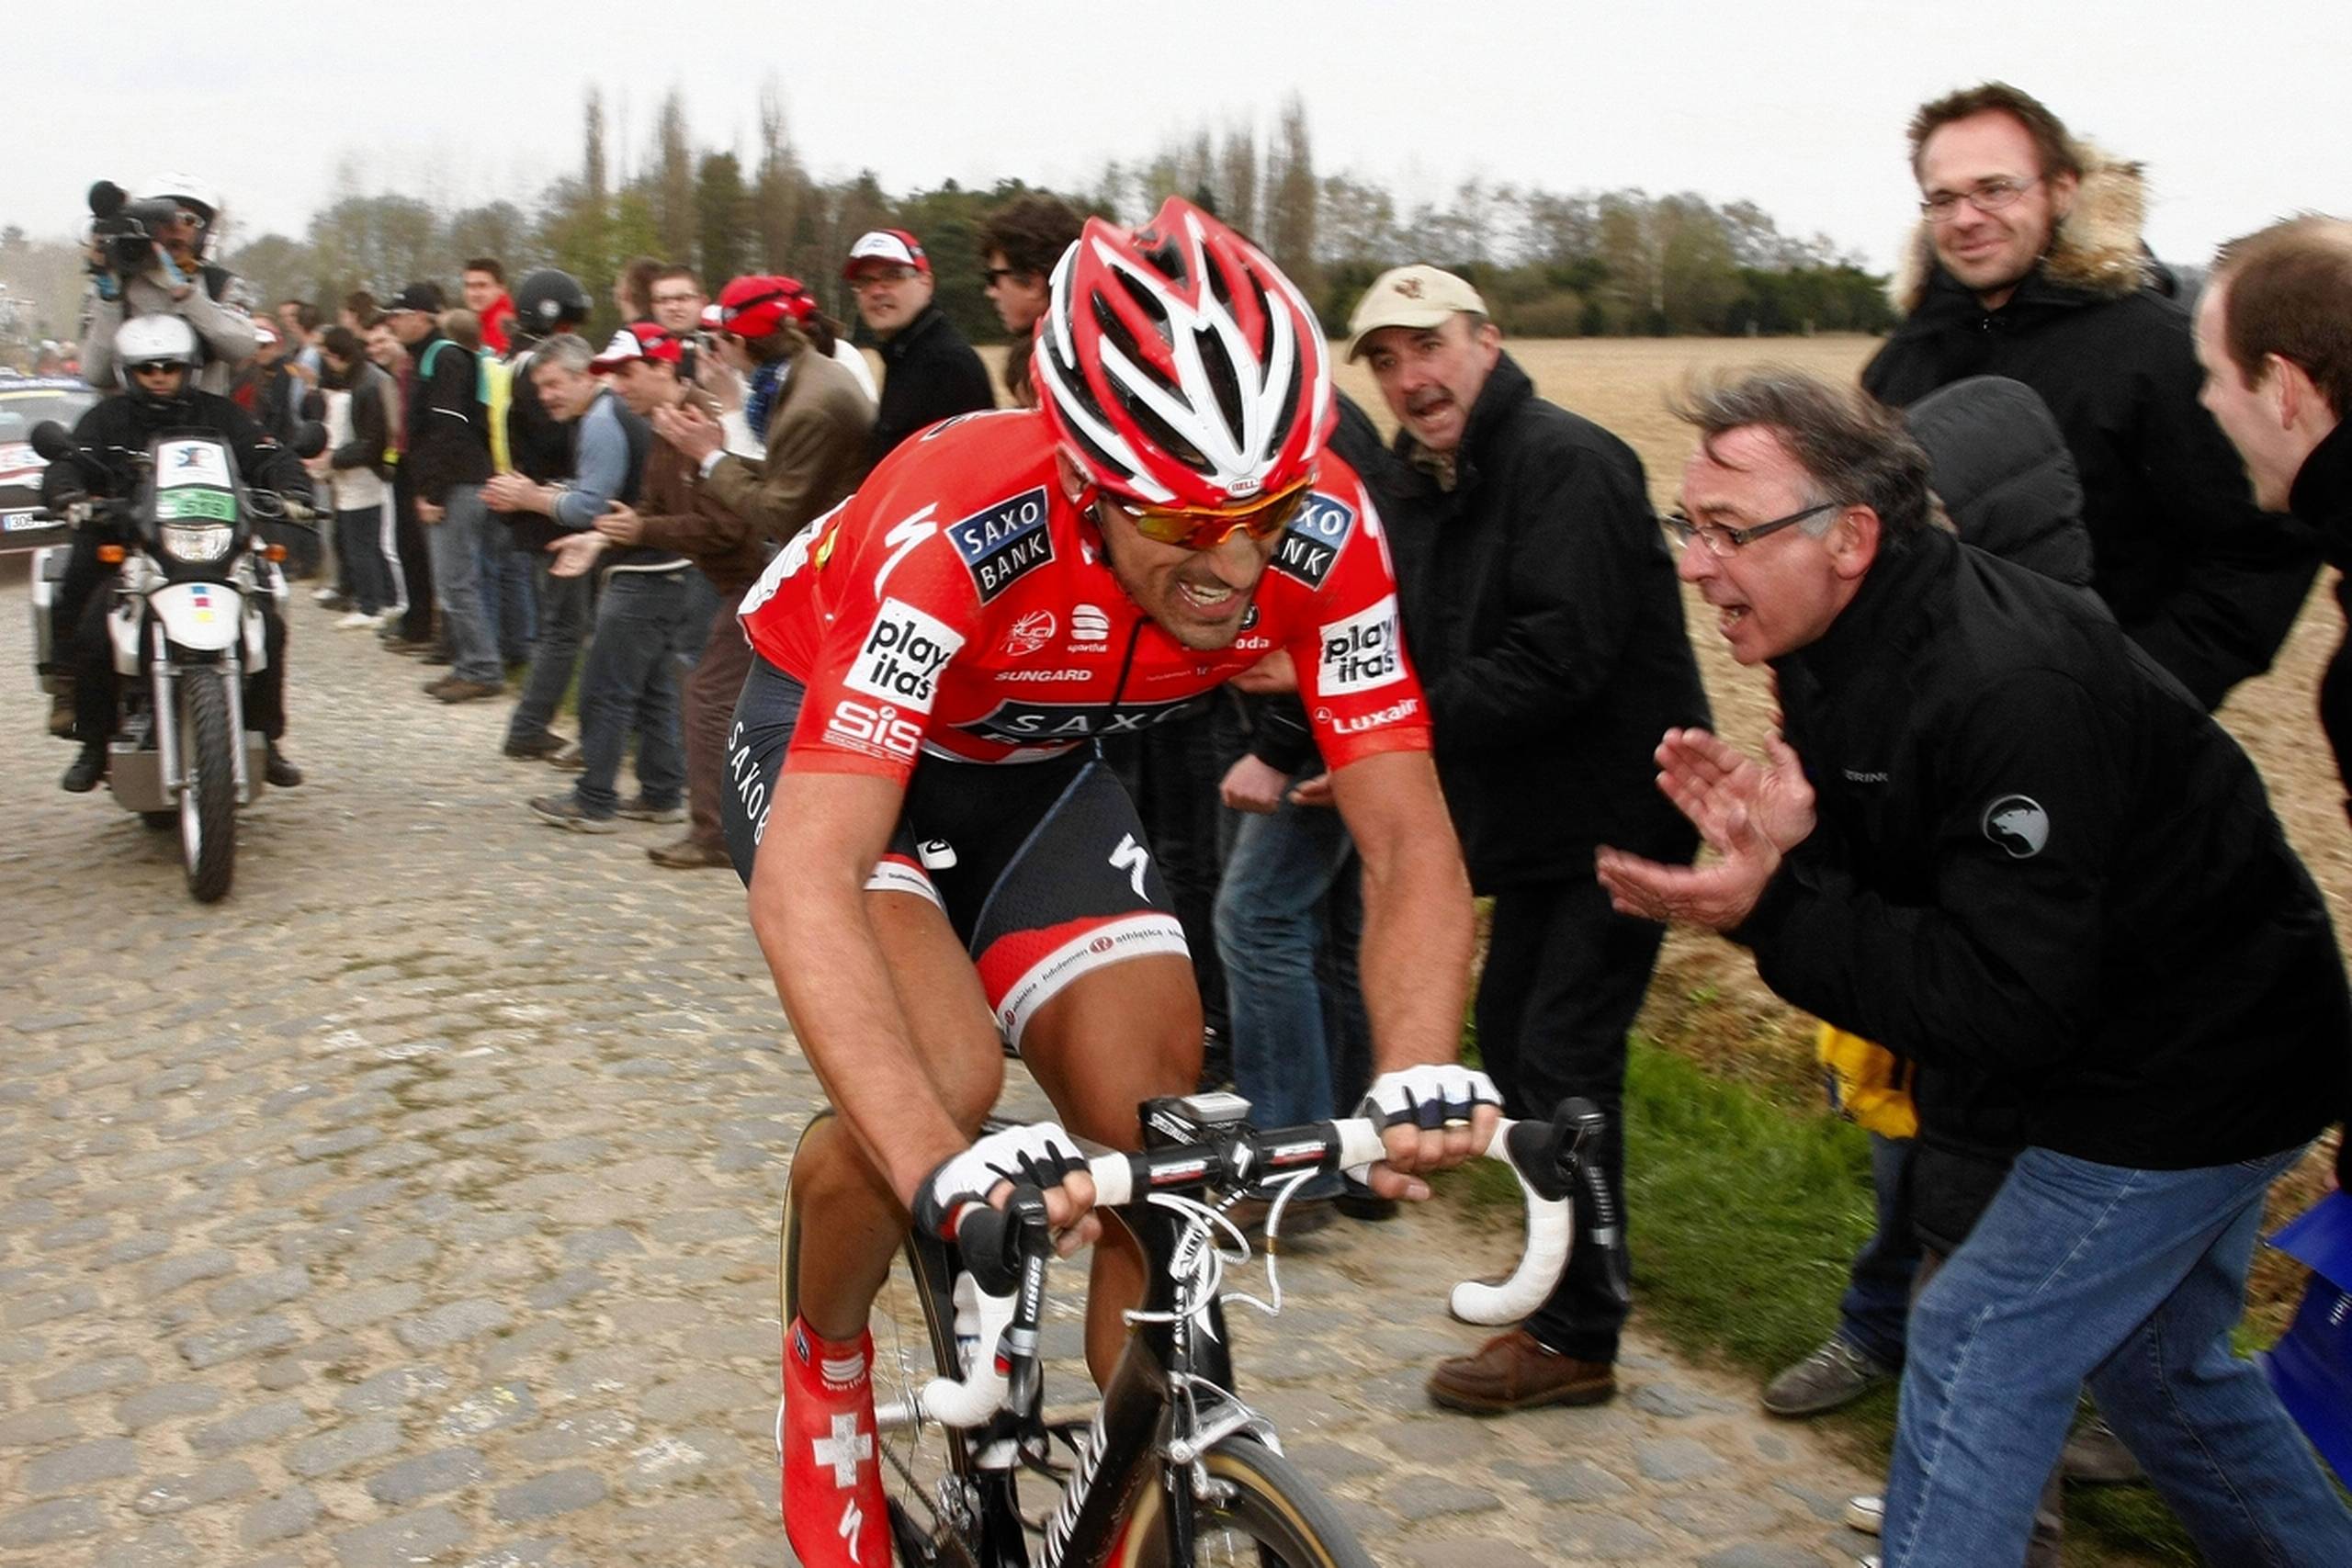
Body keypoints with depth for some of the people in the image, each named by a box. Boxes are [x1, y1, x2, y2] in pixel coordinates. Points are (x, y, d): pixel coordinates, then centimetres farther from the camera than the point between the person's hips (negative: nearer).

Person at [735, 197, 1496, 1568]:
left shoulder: (1322, 528, -28)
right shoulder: (958, 526, -40)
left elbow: (1409, 840, -25)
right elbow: (806, 877, -46)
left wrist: (1422, 1069, -43)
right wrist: (939, 1162, -58)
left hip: (1041, 763, 4)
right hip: (833, 732, -3)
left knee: (1159, 1140, -9)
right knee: (940, 1082, -28)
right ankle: (826, 1362, 5)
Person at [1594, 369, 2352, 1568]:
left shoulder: (2011, 692, -32)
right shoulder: (1842, 647, -3)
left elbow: (2009, 1006, -32)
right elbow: (1876, 879, 3)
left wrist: (1769, 914, -35)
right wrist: (1773, 841, -18)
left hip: (2193, 1078, -10)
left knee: (1977, 1345, -5)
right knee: (2158, 1359, 24)